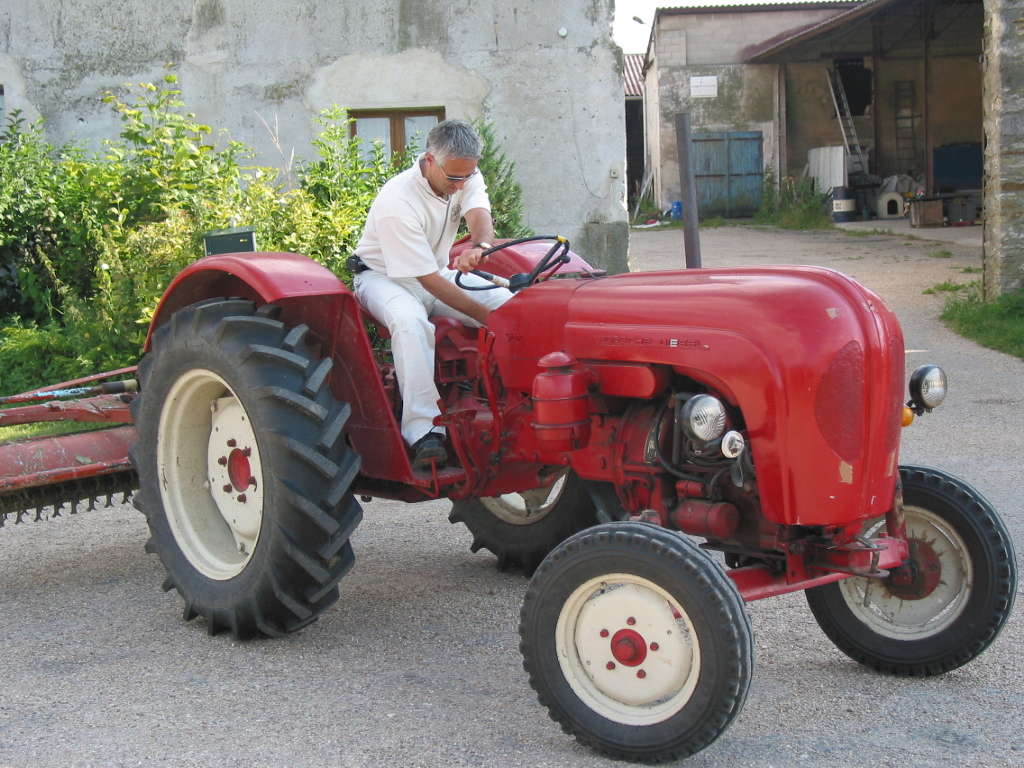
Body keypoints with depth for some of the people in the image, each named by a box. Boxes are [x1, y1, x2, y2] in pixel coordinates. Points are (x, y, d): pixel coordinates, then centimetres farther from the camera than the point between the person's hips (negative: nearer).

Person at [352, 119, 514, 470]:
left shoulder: (467, 177, -8)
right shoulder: (397, 203, -29)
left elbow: (480, 216, -27)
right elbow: (429, 281, -28)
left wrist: (478, 247, -53)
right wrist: (486, 315, -32)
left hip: (440, 271, 7)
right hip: (385, 277, -7)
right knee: (410, 321, -40)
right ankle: (423, 431, -40)